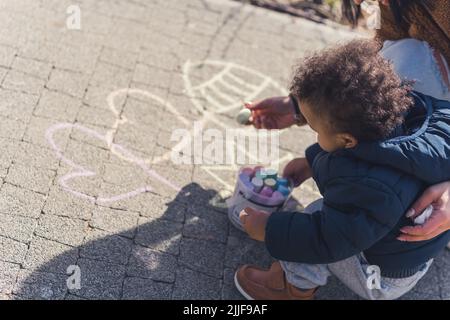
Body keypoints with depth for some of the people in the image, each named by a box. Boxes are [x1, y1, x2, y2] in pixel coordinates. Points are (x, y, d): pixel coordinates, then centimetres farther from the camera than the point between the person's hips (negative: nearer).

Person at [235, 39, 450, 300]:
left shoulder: (371, 187, -44)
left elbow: (325, 242, -33)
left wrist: (269, 230, -22)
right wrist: (311, 161, 8)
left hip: (384, 281, -9)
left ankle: (295, 286, 6)